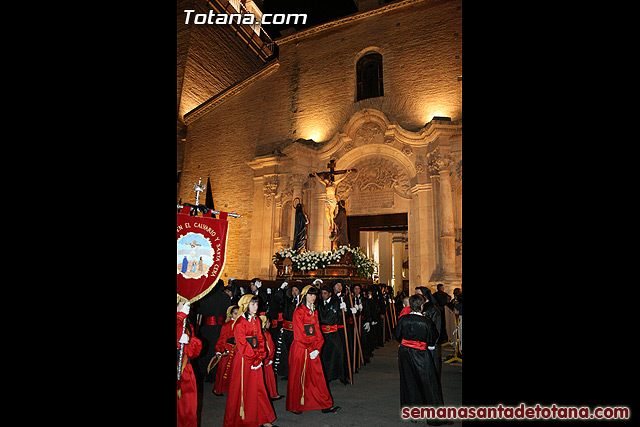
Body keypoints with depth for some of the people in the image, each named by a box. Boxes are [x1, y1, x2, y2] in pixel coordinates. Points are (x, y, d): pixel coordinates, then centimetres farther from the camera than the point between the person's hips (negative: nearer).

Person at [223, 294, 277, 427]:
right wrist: (253, 359, -13)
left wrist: (260, 357, -2)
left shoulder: (256, 320, 9)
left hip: (256, 360, 6)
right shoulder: (240, 322, -13)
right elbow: (242, 345, -15)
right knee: (241, 390, 5)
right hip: (243, 360, -6)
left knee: (258, 388, 11)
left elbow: (260, 339, 9)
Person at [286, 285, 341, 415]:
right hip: (300, 348, -6)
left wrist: (317, 348, -2)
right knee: (298, 376, 5)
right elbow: (299, 334, -13)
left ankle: (326, 405, 14)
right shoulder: (299, 311, -11)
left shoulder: (314, 311, 12)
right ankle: (295, 406, 21)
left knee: (317, 376, 8)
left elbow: (317, 331, 10)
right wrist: (310, 349, -11)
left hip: (313, 349, 6)